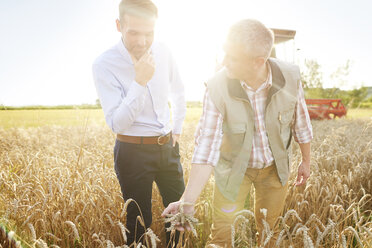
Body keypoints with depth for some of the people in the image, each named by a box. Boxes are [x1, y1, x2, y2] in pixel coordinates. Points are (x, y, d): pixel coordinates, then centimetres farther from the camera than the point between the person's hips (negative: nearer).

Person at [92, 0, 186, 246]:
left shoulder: (163, 53, -2)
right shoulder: (104, 64, -16)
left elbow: (178, 93, 15)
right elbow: (117, 123, -21)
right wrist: (140, 82, -29)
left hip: (167, 146, 5)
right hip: (133, 152, -4)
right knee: (140, 221, 9)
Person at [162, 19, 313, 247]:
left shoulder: (290, 76, -22)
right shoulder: (217, 87, -28)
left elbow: (301, 123, -5)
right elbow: (206, 147, -27)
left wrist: (306, 161, 9)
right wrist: (188, 201, -34)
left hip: (275, 167, 2)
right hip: (233, 168, -2)